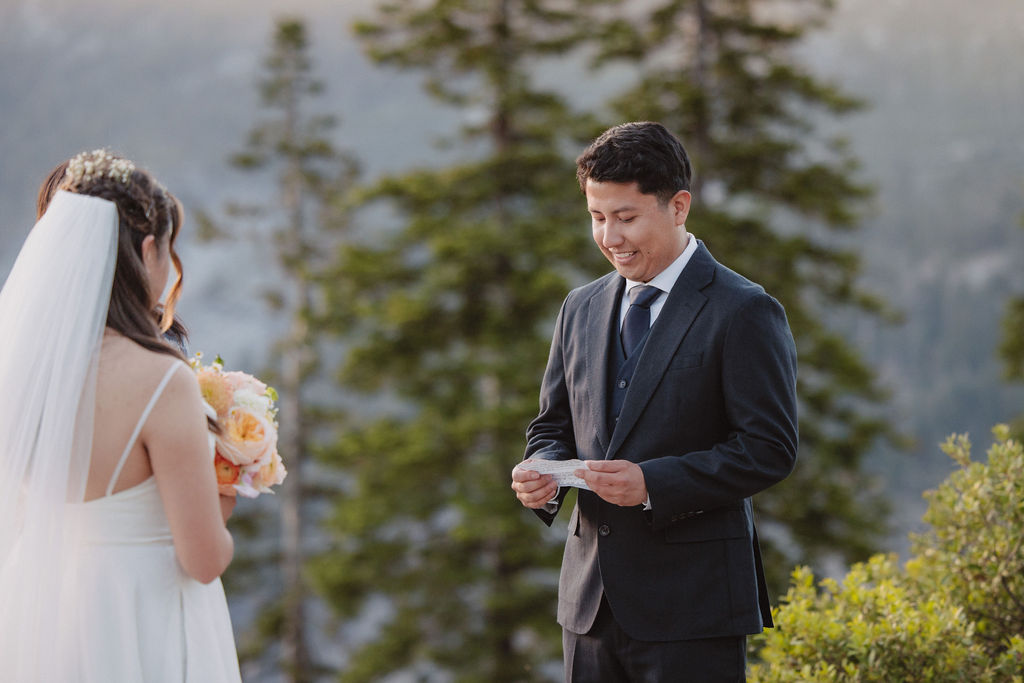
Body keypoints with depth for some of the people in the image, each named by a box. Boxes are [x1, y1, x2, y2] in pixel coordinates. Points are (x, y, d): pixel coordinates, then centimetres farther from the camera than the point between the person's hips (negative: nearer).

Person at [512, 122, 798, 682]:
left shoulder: (743, 313, -7)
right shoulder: (581, 309, 14)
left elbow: (770, 448, -11)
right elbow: (553, 425, 21)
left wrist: (653, 484, -21)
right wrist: (543, 472, -3)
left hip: (693, 604, -6)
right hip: (591, 602, 6)